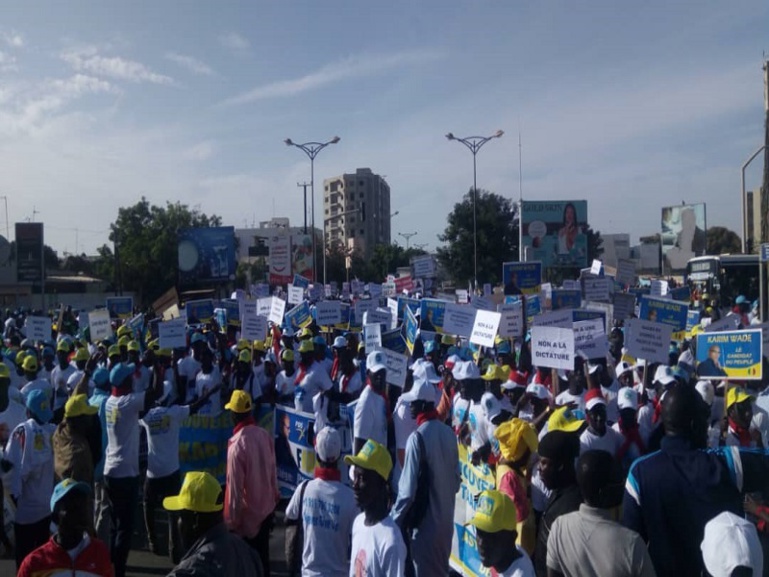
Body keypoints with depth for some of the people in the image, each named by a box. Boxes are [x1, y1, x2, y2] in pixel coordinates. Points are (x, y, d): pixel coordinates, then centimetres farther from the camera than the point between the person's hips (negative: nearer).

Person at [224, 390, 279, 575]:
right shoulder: (265, 435, -6)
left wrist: (233, 518, -8)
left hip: (248, 513, -6)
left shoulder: (237, 445, -25)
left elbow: (235, 487, -19)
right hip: (267, 508, 6)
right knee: (262, 556, 20)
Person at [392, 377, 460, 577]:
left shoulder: (417, 437, -20)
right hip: (446, 518, 7)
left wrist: (395, 520, -8)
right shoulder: (449, 433, 1)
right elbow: (457, 478, 10)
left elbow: (408, 488, -18)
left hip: (424, 521, -6)